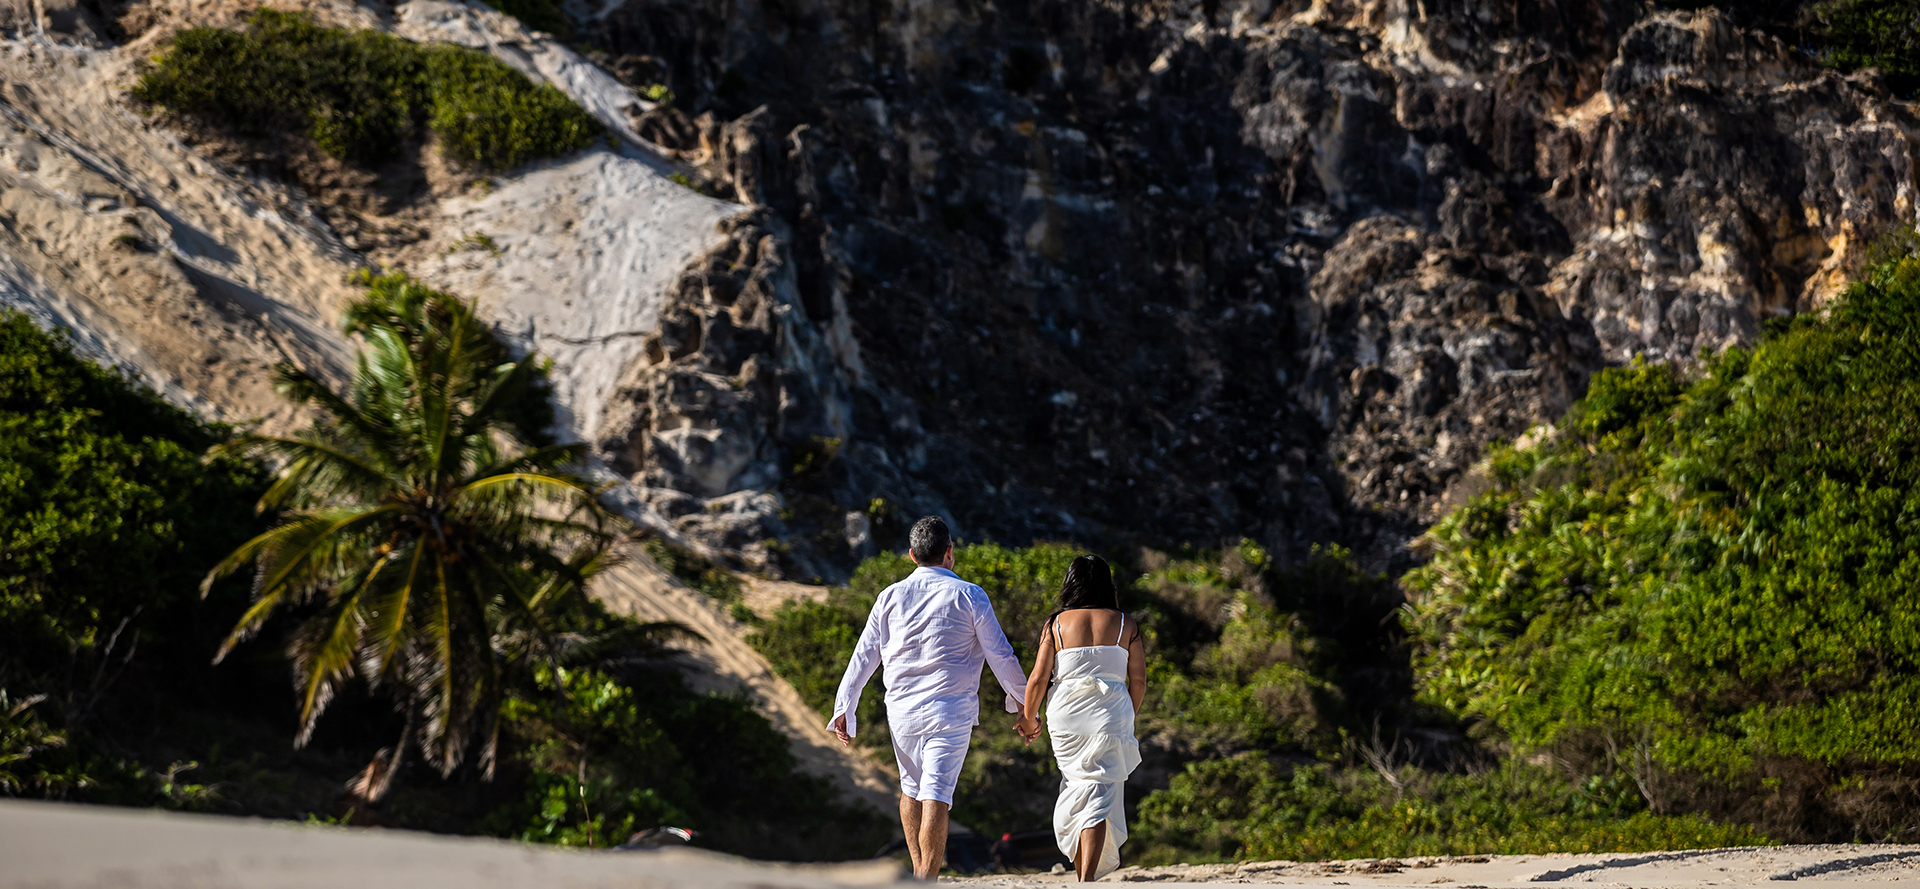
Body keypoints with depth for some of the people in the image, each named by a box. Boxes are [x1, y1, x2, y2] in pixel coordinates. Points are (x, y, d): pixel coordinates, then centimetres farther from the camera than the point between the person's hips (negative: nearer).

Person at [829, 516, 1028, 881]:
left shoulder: (891, 597, 5)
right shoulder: (968, 596, -2)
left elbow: (864, 656, 6)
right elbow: (1000, 656, -1)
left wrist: (844, 709, 10)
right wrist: (1023, 702, 10)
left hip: (901, 709, 3)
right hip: (950, 711, -3)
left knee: (911, 789, 19)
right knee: (935, 797, -8)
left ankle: (918, 873, 23)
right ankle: (926, 880, -17)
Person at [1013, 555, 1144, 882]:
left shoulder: (1056, 624, 1)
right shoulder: (1125, 625, 3)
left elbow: (1038, 678, -3)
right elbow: (1139, 681, 3)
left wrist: (1029, 718, 12)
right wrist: (1126, 718, 18)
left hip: (1066, 718, 1)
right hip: (1111, 717, -1)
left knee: (1077, 790, 16)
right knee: (1100, 796, -2)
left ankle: (1083, 876, 20)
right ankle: (1088, 878, -16)